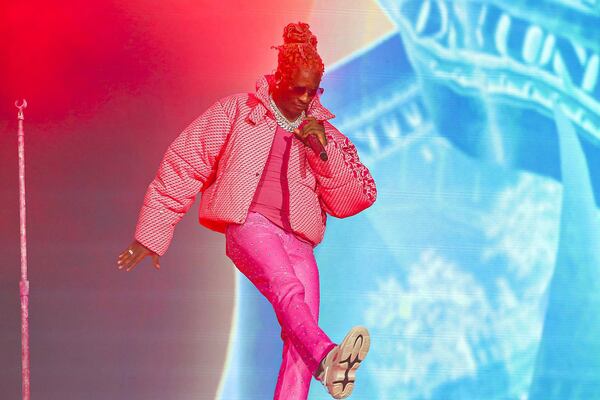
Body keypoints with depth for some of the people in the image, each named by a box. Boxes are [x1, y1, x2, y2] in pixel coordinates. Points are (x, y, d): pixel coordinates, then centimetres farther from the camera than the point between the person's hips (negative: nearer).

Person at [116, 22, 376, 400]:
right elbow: (183, 165, 11)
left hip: (298, 243, 5)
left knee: (300, 337, -16)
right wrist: (152, 235, 9)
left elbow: (356, 199, 12)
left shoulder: (326, 134, 20)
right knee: (287, 287, -36)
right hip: (250, 224, -4)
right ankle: (327, 357, -61)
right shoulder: (237, 112, 12)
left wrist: (325, 153, -4)